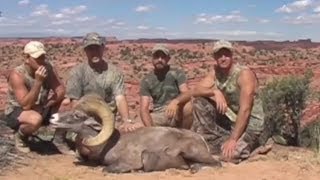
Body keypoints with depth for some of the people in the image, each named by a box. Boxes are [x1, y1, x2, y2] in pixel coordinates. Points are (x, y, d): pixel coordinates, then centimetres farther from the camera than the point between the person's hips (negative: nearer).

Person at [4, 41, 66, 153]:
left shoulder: (47, 67, -11)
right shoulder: (17, 75, -26)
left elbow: (61, 90, -14)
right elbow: (26, 105, -32)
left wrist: (43, 106, -25)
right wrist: (38, 82, -39)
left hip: (39, 110, 6)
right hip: (15, 112, -5)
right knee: (36, 119, -39)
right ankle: (20, 136, -3)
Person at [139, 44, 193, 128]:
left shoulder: (177, 74, -3)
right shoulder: (146, 80, 0)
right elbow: (144, 108, -9)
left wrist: (175, 102, -42)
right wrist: (150, 129, -27)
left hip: (178, 115, -1)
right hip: (158, 116, 1)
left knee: (188, 106, -34)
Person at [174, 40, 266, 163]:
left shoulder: (244, 74, -20)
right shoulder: (215, 72, 0)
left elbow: (245, 110, -26)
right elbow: (195, 91, -9)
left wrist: (233, 139, -30)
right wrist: (215, 92, -29)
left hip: (249, 123, -6)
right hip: (228, 119, 6)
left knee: (228, 155, -30)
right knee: (198, 101, -9)